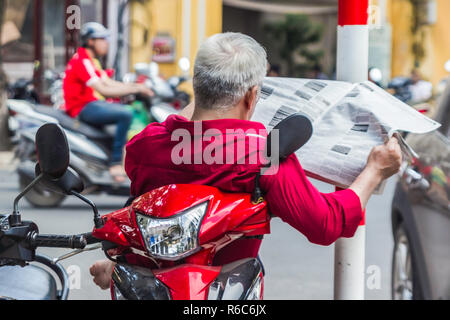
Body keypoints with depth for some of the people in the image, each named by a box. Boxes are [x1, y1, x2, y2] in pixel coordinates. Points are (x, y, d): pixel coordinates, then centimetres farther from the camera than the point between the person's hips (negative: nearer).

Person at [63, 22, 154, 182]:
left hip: (94, 104, 11)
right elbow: (103, 90, -24)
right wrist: (134, 89, -23)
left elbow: (109, 83, 14)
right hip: (83, 108, -11)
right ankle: (115, 164, -25)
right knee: (125, 115, -29)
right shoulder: (82, 61, -16)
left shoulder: (91, 60, 19)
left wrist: (136, 86, 1)